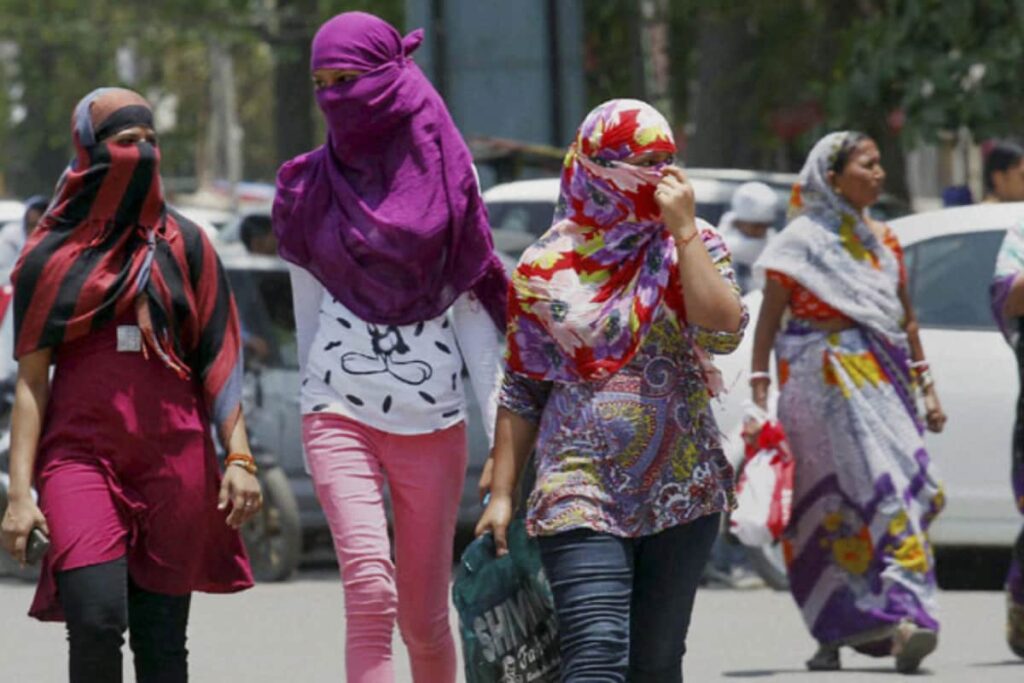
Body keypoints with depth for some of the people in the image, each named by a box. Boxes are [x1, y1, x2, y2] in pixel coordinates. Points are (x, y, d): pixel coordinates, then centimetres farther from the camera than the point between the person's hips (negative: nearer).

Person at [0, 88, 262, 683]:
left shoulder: (183, 245, 10)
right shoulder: (53, 256, 7)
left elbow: (217, 361, 10)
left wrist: (239, 457, -1)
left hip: (173, 456, 2)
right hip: (82, 454, -2)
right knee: (96, 620, -20)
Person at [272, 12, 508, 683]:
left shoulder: (449, 176, 2)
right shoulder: (312, 186, 6)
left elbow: (475, 310, 3)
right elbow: (309, 312, 14)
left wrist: (503, 429, -3)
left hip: (432, 422, 0)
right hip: (341, 413, 0)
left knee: (424, 616, 6)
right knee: (370, 589, -21)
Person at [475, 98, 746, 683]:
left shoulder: (694, 248, 6)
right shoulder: (546, 269, 4)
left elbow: (723, 332, -13)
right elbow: (521, 394, 8)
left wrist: (684, 231, -13)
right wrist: (502, 494, 4)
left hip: (681, 494, 2)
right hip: (581, 492, -2)